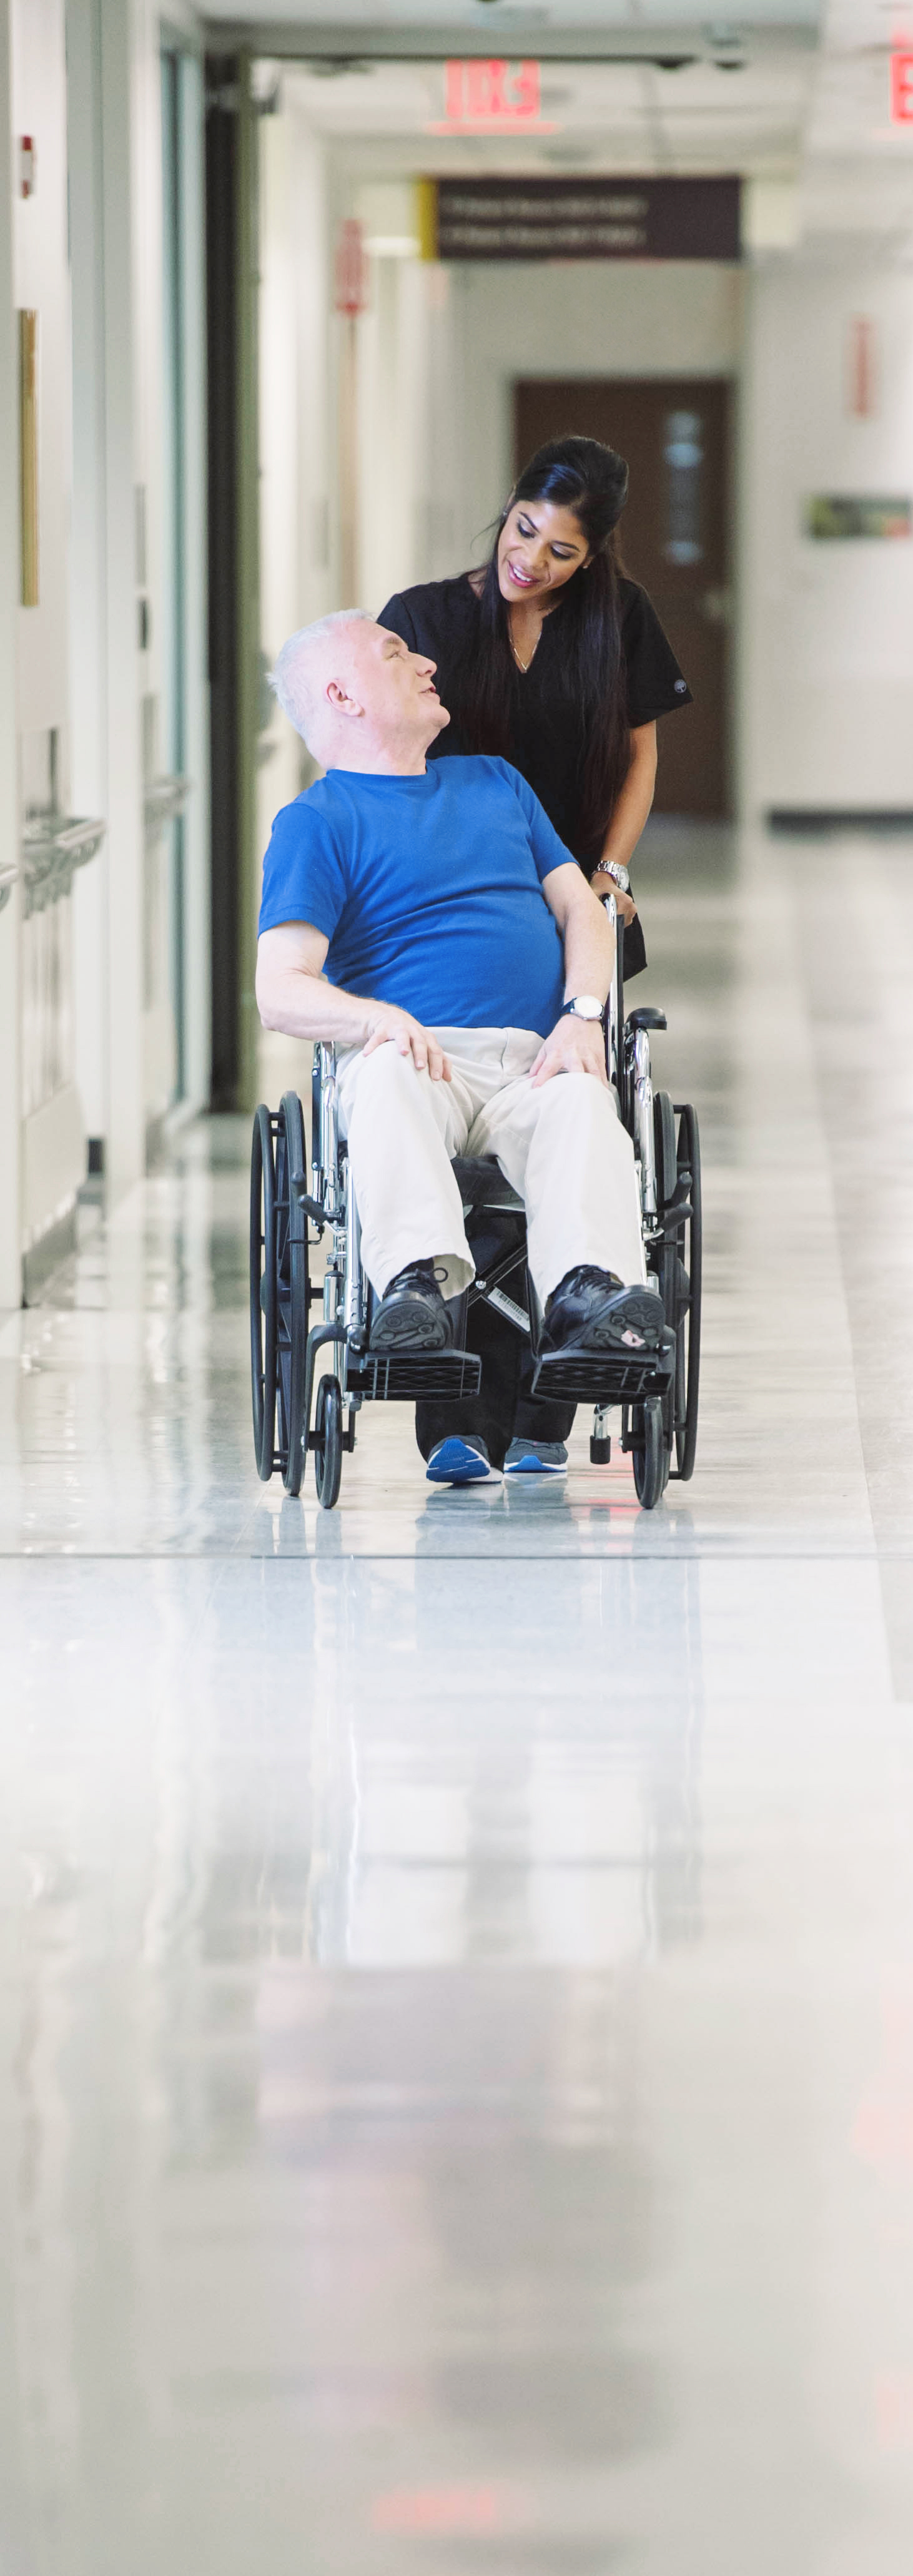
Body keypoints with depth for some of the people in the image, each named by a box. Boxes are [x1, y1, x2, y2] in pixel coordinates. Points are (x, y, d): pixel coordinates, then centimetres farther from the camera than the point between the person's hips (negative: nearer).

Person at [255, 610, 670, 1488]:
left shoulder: (495, 782, 31)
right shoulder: (318, 821, 12)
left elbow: (580, 908, 23)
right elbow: (281, 989, 0)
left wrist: (582, 1015, 1)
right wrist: (376, 1018, -22)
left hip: (534, 1061, 3)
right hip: (416, 1050, -3)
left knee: (583, 1111, -34)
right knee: (389, 1084, -40)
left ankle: (590, 1294, -61)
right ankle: (417, 1280, -62)